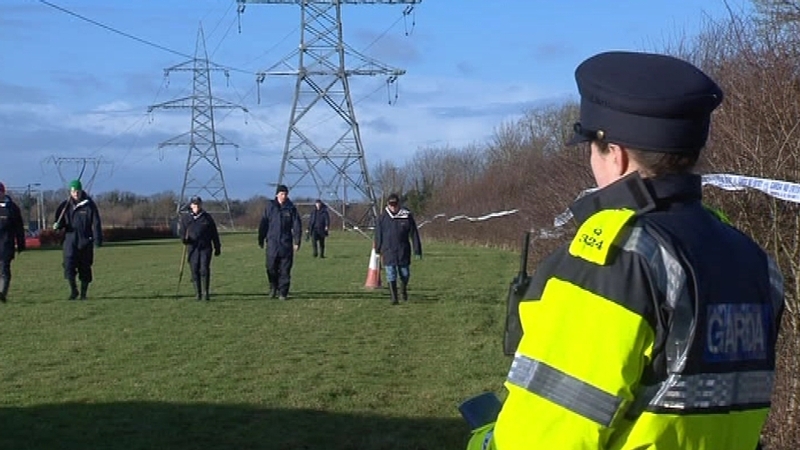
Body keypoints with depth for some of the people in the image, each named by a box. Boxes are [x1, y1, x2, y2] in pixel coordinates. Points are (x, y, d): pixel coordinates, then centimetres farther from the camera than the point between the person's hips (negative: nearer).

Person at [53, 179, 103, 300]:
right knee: (69, 265, -11)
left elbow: (96, 223, -2)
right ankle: (73, 290, 6)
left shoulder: (89, 205, -1)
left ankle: (83, 293, 17)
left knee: (85, 268, 4)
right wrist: (57, 225, -8)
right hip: (70, 240, 1)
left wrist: (98, 240, -8)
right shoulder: (65, 205, 6)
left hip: (85, 241, -1)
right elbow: (60, 221, 16)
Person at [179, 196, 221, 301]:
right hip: (192, 248, 1)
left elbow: (214, 233, 11)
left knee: (204, 269, -12)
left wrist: (217, 248, 11)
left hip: (205, 248, -1)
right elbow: (182, 232, 13)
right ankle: (198, 294, 8)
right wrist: (184, 239, -10)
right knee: (195, 271, 1)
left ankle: (206, 293, -6)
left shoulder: (207, 217, 7)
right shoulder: (185, 218, 9)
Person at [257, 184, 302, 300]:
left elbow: (297, 225, 1)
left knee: (285, 269, -1)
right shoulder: (270, 207, 3)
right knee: (271, 267, -1)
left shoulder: (291, 208, 3)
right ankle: (273, 287, 22)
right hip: (272, 243, 0)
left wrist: (297, 241, -5)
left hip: (286, 243, 0)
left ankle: (283, 292, 5)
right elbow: (263, 224, 7)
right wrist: (261, 239, 6)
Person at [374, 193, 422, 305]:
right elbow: (378, 235, 9)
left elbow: (414, 234, 1)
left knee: (405, 274, 10)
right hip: (388, 251, 0)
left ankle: (403, 290, 38)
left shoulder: (407, 216, -1)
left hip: (403, 252, 1)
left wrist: (417, 250, 0)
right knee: (391, 275, -5)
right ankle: (394, 297, -1)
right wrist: (378, 250, 10)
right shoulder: (383, 217, 1)